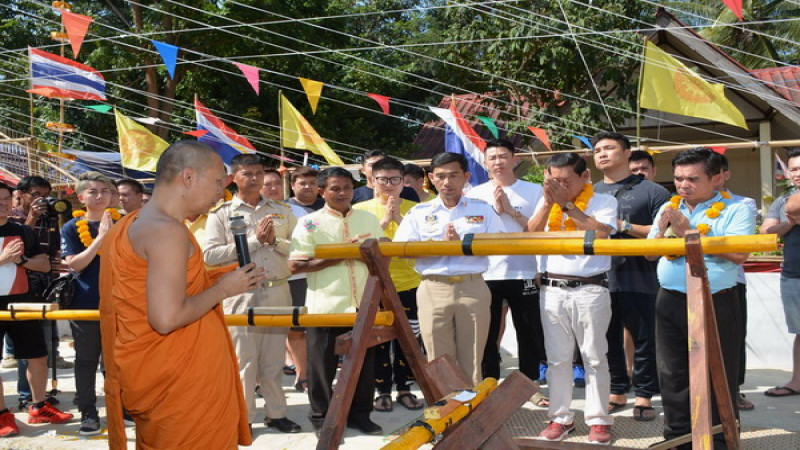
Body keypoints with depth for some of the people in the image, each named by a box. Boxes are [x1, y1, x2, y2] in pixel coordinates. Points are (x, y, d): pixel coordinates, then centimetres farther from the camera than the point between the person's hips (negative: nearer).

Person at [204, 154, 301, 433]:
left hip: (278, 293, 3)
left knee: (274, 359, 10)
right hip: (241, 294, -3)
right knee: (244, 360, 1)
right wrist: (254, 240, -11)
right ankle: (243, 418, 11)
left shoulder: (282, 212, 12)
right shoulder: (221, 214, 2)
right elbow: (210, 255, -9)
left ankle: (276, 413, 20)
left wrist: (275, 242, -10)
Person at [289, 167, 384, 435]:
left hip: (363, 304, 4)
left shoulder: (369, 220, 10)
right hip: (325, 307, -4)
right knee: (323, 365, 5)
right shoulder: (309, 223, -4)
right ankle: (322, 418, 20)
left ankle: (360, 414, 26)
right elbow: (295, 265, -13)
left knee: (364, 363, 11)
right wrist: (338, 256, -16)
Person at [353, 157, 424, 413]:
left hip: (408, 285, 1)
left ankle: (404, 389, 21)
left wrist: (399, 219, -17)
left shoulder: (412, 209, 3)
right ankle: (382, 391, 16)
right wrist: (384, 221, -17)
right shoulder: (361, 209, 2)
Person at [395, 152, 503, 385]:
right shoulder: (419, 213, 11)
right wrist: (443, 244, -11)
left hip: (473, 288, 0)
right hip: (434, 289, 0)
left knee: (472, 361, 4)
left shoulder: (482, 210, 11)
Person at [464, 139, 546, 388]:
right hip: (485, 275, 1)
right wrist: (495, 209, -10)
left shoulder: (534, 191, 3)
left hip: (523, 274, -1)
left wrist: (511, 210, -12)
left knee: (529, 336, 7)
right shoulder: (474, 194, 6)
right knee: (486, 337, 7)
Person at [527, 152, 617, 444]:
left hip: (590, 289, -4)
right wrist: (548, 202, -11)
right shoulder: (546, 202, 11)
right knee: (557, 358, 9)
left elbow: (600, 232, -18)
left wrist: (567, 203, -17)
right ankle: (561, 417, 17)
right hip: (552, 289, 4)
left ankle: (598, 419, 9)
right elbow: (532, 235, 0)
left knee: (594, 357, 2)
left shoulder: (604, 202, 0)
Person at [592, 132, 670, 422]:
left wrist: (624, 226, -14)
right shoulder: (590, 193, 16)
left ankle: (643, 395, 12)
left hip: (639, 280, -4)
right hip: (600, 278, 5)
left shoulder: (651, 191, 0)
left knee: (644, 340, 2)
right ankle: (617, 391, 22)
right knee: (608, 339, 10)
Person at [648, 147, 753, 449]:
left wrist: (689, 232, -19)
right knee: (672, 374, 13)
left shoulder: (737, 209, -7)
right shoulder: (668, 208, 11)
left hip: (716, 303, -5)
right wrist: (662, 232, -9)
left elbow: (739, 254, -21)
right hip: (671, 302, 6)